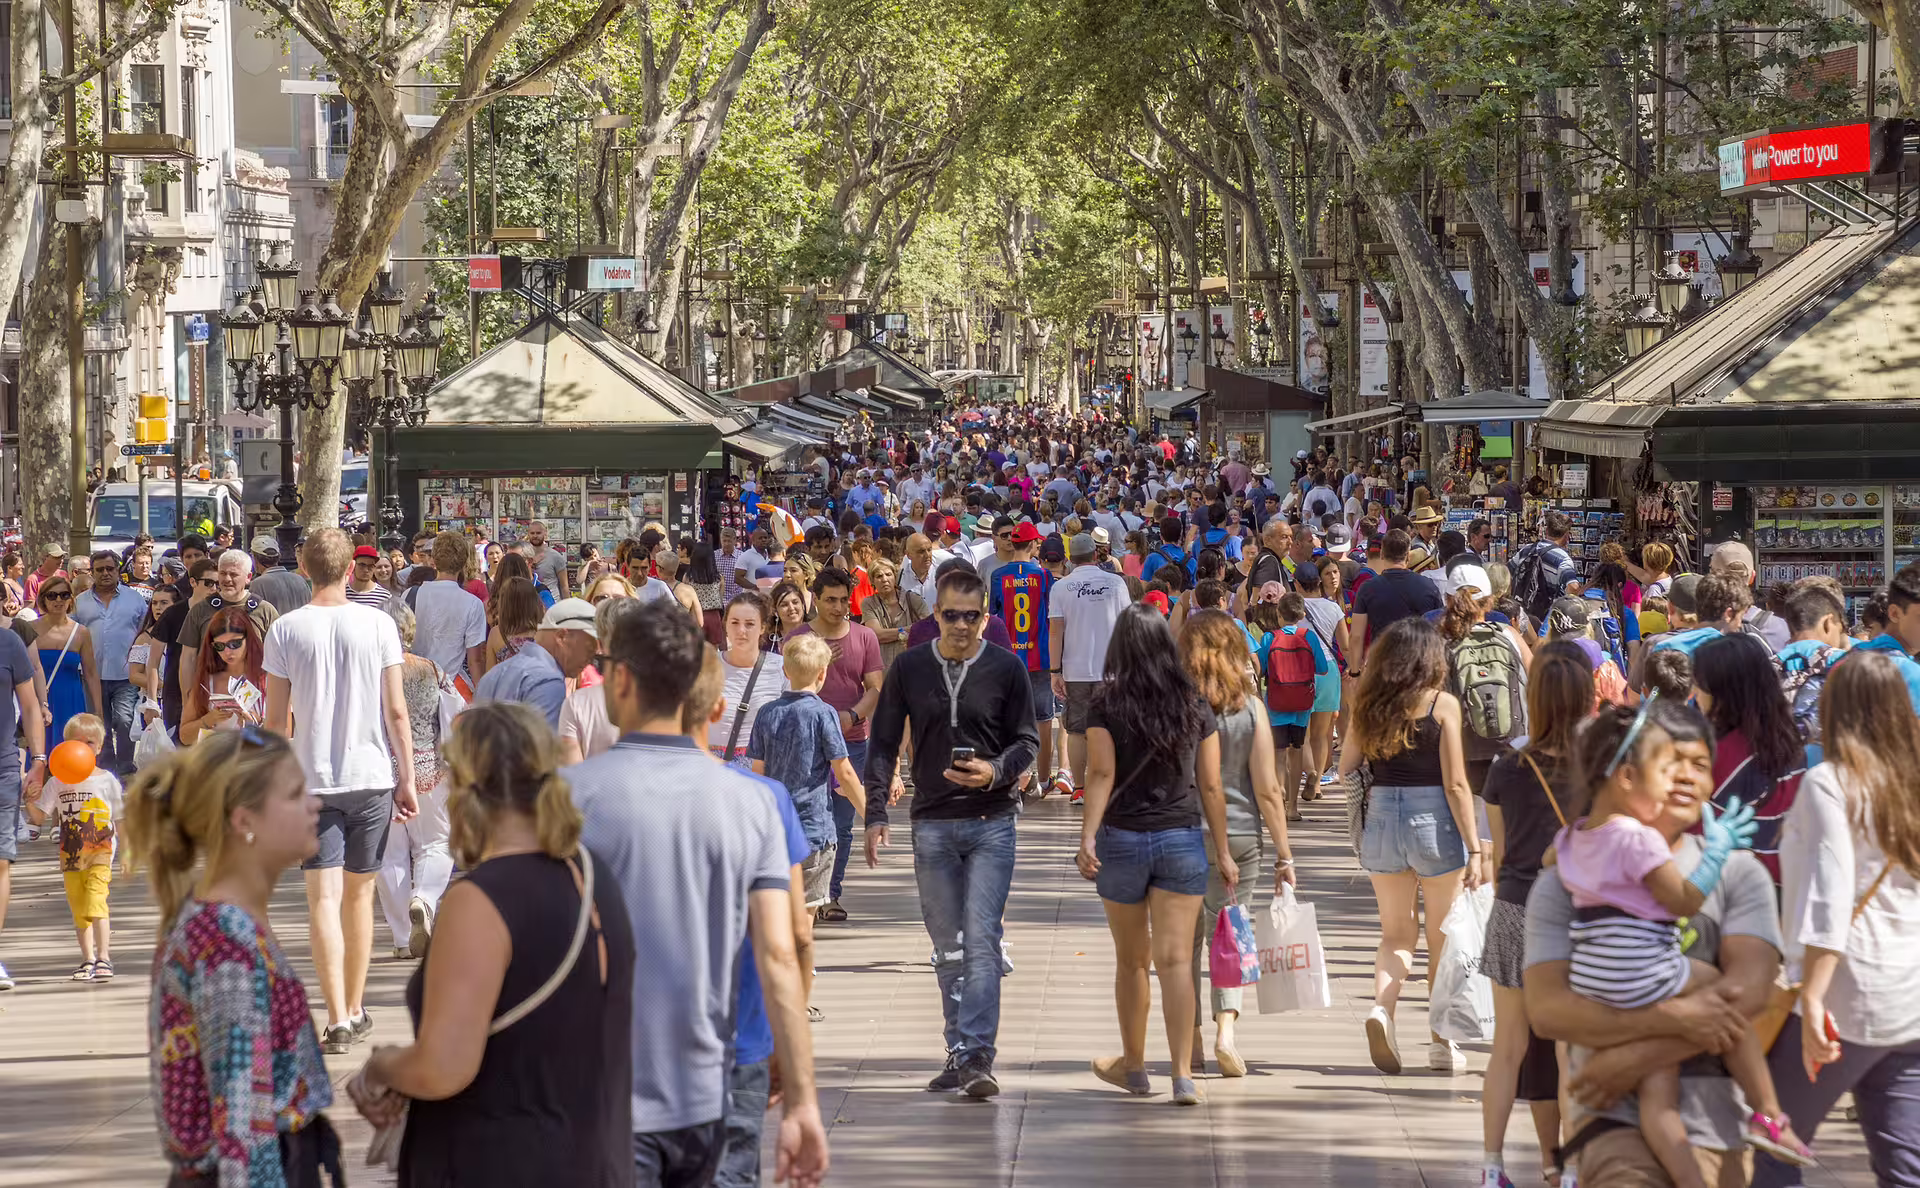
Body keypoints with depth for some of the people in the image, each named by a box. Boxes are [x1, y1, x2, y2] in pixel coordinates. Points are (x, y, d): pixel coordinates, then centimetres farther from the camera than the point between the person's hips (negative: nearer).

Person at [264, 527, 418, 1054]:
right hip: (372, 775, 1)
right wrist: (407, 779, 6)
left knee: (324, 896, -4)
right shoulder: (377, 624, -2)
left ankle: (338, 1017, -15)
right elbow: (396, 711, -2)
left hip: (311, 779, -1)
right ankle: (355, 1010, 25)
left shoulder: (285, 630, -3)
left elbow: (276, 721, -1)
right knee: (359, 893, 15)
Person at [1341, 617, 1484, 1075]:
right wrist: (1475, 848, -7)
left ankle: (1381, 1006, -13)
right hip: (1433, 821, -3)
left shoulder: (1369, 705, 2)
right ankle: (1442, 1043, 16)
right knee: (1442, 936, 11)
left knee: (1396, 932, 14)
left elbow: (1345, 768, 8)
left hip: (1381, 817, 3)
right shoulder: (1443, 704, -8)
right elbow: (1456, 784, -10)